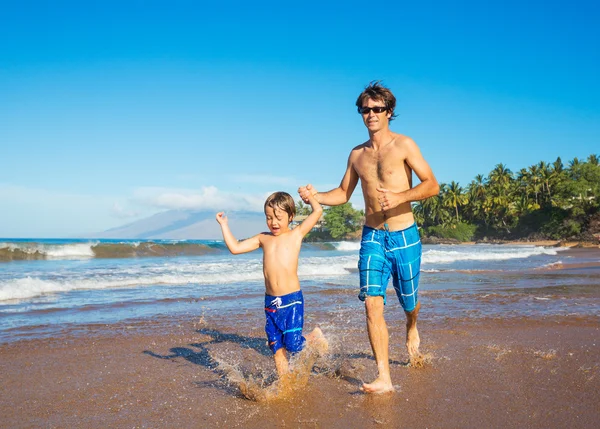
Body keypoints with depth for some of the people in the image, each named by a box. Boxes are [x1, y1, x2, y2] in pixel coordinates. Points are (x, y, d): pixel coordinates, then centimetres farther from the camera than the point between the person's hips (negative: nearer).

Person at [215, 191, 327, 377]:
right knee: (276, 347, 6)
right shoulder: (263, 238, 12)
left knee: (293, 344, -7)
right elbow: (235, 248, 12)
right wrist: (224, 225, 14)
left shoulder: (296, 234, 3)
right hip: (270, 303, 4)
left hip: (292, 300, -4)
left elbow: (318, 211, -3)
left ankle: (314, 336, 23)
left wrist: (309, 196, 13)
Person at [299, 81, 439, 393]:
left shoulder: (404, 145, -4)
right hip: (372, 237, 3)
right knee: (372, 304, -11)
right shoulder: (357, 154, 9)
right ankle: (384, 379, -7)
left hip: (404, 237, -2)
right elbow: (343, 193, 19)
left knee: (408, 301, 15)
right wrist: (316, 196, 0)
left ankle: (411, 329, 52)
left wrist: (399, 197, -25)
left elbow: (432, 185, -9)